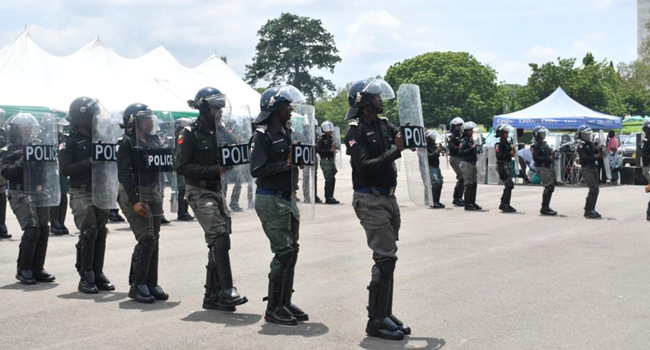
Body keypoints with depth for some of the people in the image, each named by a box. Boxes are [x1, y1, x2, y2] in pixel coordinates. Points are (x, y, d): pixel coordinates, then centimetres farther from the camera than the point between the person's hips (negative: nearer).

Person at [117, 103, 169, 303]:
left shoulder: (155, 141, 12)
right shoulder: (127, 143, -8)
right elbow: (124, 174, -14)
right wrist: (135, 201, -20)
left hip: (153, 194, 7)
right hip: (134, 195, -7)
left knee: (154, 239, 7)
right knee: (146, 238, -14)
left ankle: (151, 284, 14)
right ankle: (137, 285, -5)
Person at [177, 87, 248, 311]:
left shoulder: (218, 132, 14)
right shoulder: (190, 134, -8)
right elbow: (182, 166, -15)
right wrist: (214, 170, -20)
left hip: (216, 190, 8)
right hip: (199, 192, -8)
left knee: (218, 243, 7)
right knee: (219, 237, -19)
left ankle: (212, 296, 15)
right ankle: (226, 292, -21)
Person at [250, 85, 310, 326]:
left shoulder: (287, 132, 13)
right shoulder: (262, 135, -12)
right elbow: (257, 169, -20)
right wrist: (286, 164, -21)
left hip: (289, 198, 9)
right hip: (271, 200, -9)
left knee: (292, 251, 11)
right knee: (283, 253, -9)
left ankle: (285, 302, 22)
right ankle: (273, 309, 0)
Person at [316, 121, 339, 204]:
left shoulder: (331, 138, 16)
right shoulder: (321, 139, -7)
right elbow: (317, 150, -16)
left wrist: (334, 147, 4)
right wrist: (329, 150, -19)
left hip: (331, 160, 8)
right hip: (325, 161, -8)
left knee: (332, 179, 9)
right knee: (329, 179, -12)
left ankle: (330, 197, 18)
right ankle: (328, 198, -10)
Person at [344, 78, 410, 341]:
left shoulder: (384, 125, 12)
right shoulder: (356, 131, -11)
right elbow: (364, 167, -20)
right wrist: (394, 152, -21)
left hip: (388, 198, 8)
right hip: (370, 200, -8)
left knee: (387, 257, 12)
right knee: (385, 258, -10)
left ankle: (385, 314, 21)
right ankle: (376, 321, -3)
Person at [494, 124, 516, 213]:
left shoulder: (506, 142, 16)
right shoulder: (499, 143, -13)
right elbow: (499, 155, -23)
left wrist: (512, 149, 1)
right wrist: (510, 153, -27)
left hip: (507, 165, 10)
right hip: (502, 165, -10)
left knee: (508, 186, 13)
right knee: (509, 185, -12)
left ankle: (503, 205, 21)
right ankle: (505, 205, -8)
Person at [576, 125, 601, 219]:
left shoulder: (590, 144, 16)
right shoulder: (581, 145, -9)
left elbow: (596, 152, 13)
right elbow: (584, 158, -20)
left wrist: (599, 150, -8)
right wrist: (596, 157, -25)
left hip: (593, 168, 9)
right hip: (587, 169, -9)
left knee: (595, 190, 11)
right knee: (593, 189, -17)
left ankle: (591, 210, 19)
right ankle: (588, 211, -16)